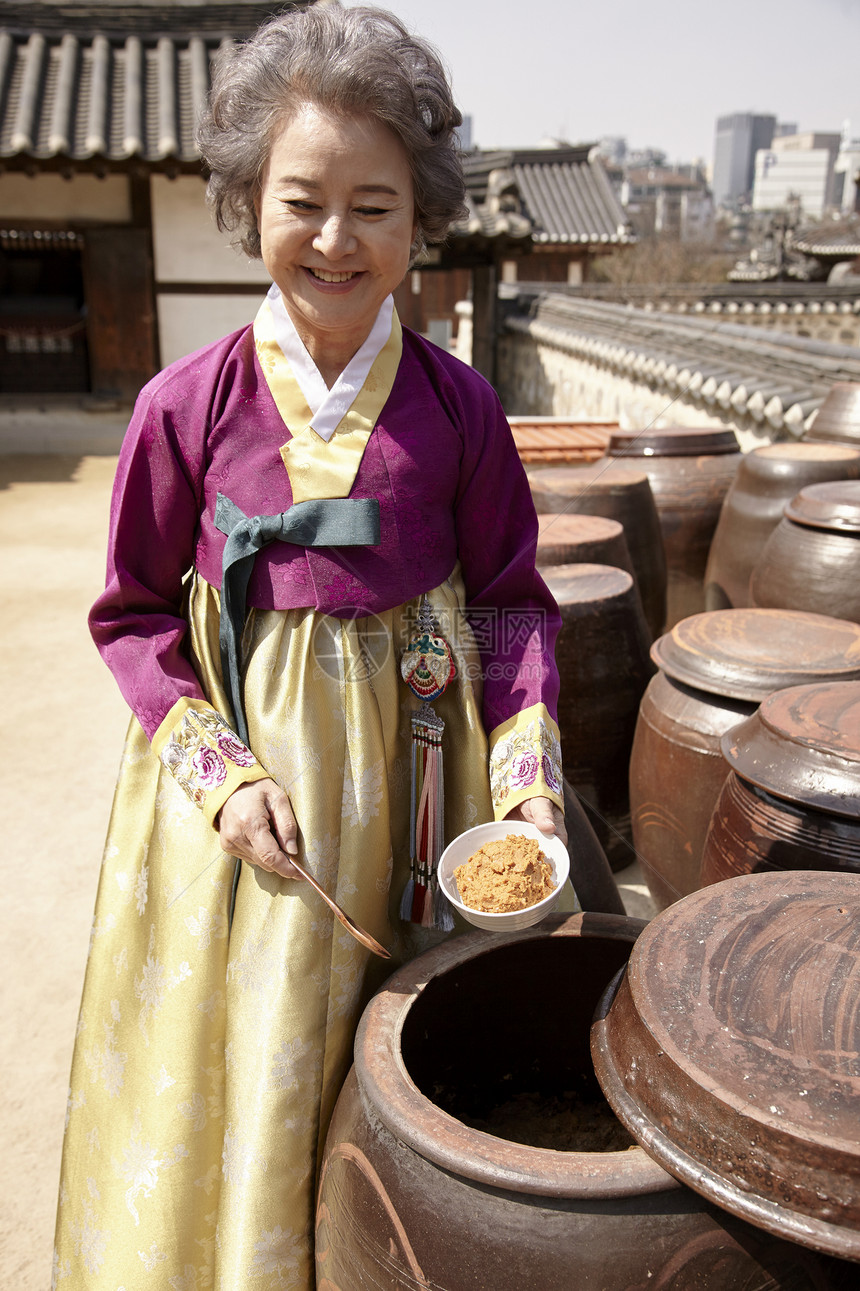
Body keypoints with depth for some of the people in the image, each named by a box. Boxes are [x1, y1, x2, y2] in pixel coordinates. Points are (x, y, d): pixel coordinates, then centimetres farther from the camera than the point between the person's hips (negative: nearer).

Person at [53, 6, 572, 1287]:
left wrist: (529, 776, -10)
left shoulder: (458, 404, -5)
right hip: (238, 763, 0)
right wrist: (222, 769, -11)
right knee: (232, 1059, 13)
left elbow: (511, 601, 2)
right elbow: (136, 614, 0)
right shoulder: (189, 404, -8)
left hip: (410, 764, 1)